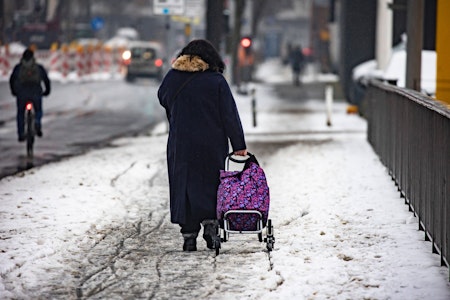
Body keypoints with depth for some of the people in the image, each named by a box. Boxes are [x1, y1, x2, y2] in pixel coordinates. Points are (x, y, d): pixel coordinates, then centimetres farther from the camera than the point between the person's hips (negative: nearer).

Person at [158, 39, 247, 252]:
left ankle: (189, 236, 5)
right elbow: (230, 116, -6)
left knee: (184, 186, 7)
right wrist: (239, 145, -3)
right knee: (211, 183, 13)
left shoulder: (172, 78, 1)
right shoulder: (216, 81, -6)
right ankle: (210, 223, -3)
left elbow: (162, 99, 19)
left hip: (180, 145, 2)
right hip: (212, 145, -2)